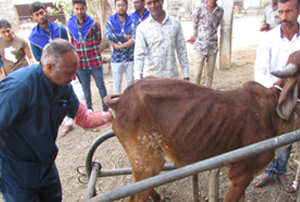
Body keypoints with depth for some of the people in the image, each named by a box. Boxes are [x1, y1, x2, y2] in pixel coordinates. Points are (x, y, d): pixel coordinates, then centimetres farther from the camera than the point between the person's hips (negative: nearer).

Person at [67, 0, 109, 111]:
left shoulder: (94, 24, -6)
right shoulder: (70, 25, 2)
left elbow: (98, 41, 4)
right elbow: (72, 43, 12)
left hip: (95, 62, -2)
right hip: (80, 63, 3)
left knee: (101, 85, 7)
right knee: (85, 88, 12)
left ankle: (105, 106, 22)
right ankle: (89, 109, 26)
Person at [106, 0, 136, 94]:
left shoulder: (132, 21, 0)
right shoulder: (110, 20, 1)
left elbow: (134, 39, -13)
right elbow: (109, 35, -17)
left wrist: (119, 46, -15)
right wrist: (125, 36, -14)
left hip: (130, 58, 1)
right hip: (116, 58, 0)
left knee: (131, 81, 10)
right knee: (117, 82, 8)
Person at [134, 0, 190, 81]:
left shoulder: (175, 23, 4)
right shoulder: (142, 27, -2)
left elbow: (181, 50, 7)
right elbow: (139, 55, -5)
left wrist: (186, 74, 7)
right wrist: (137, 77, -17)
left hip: (172, 76, 2)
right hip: (151, 77, -2)